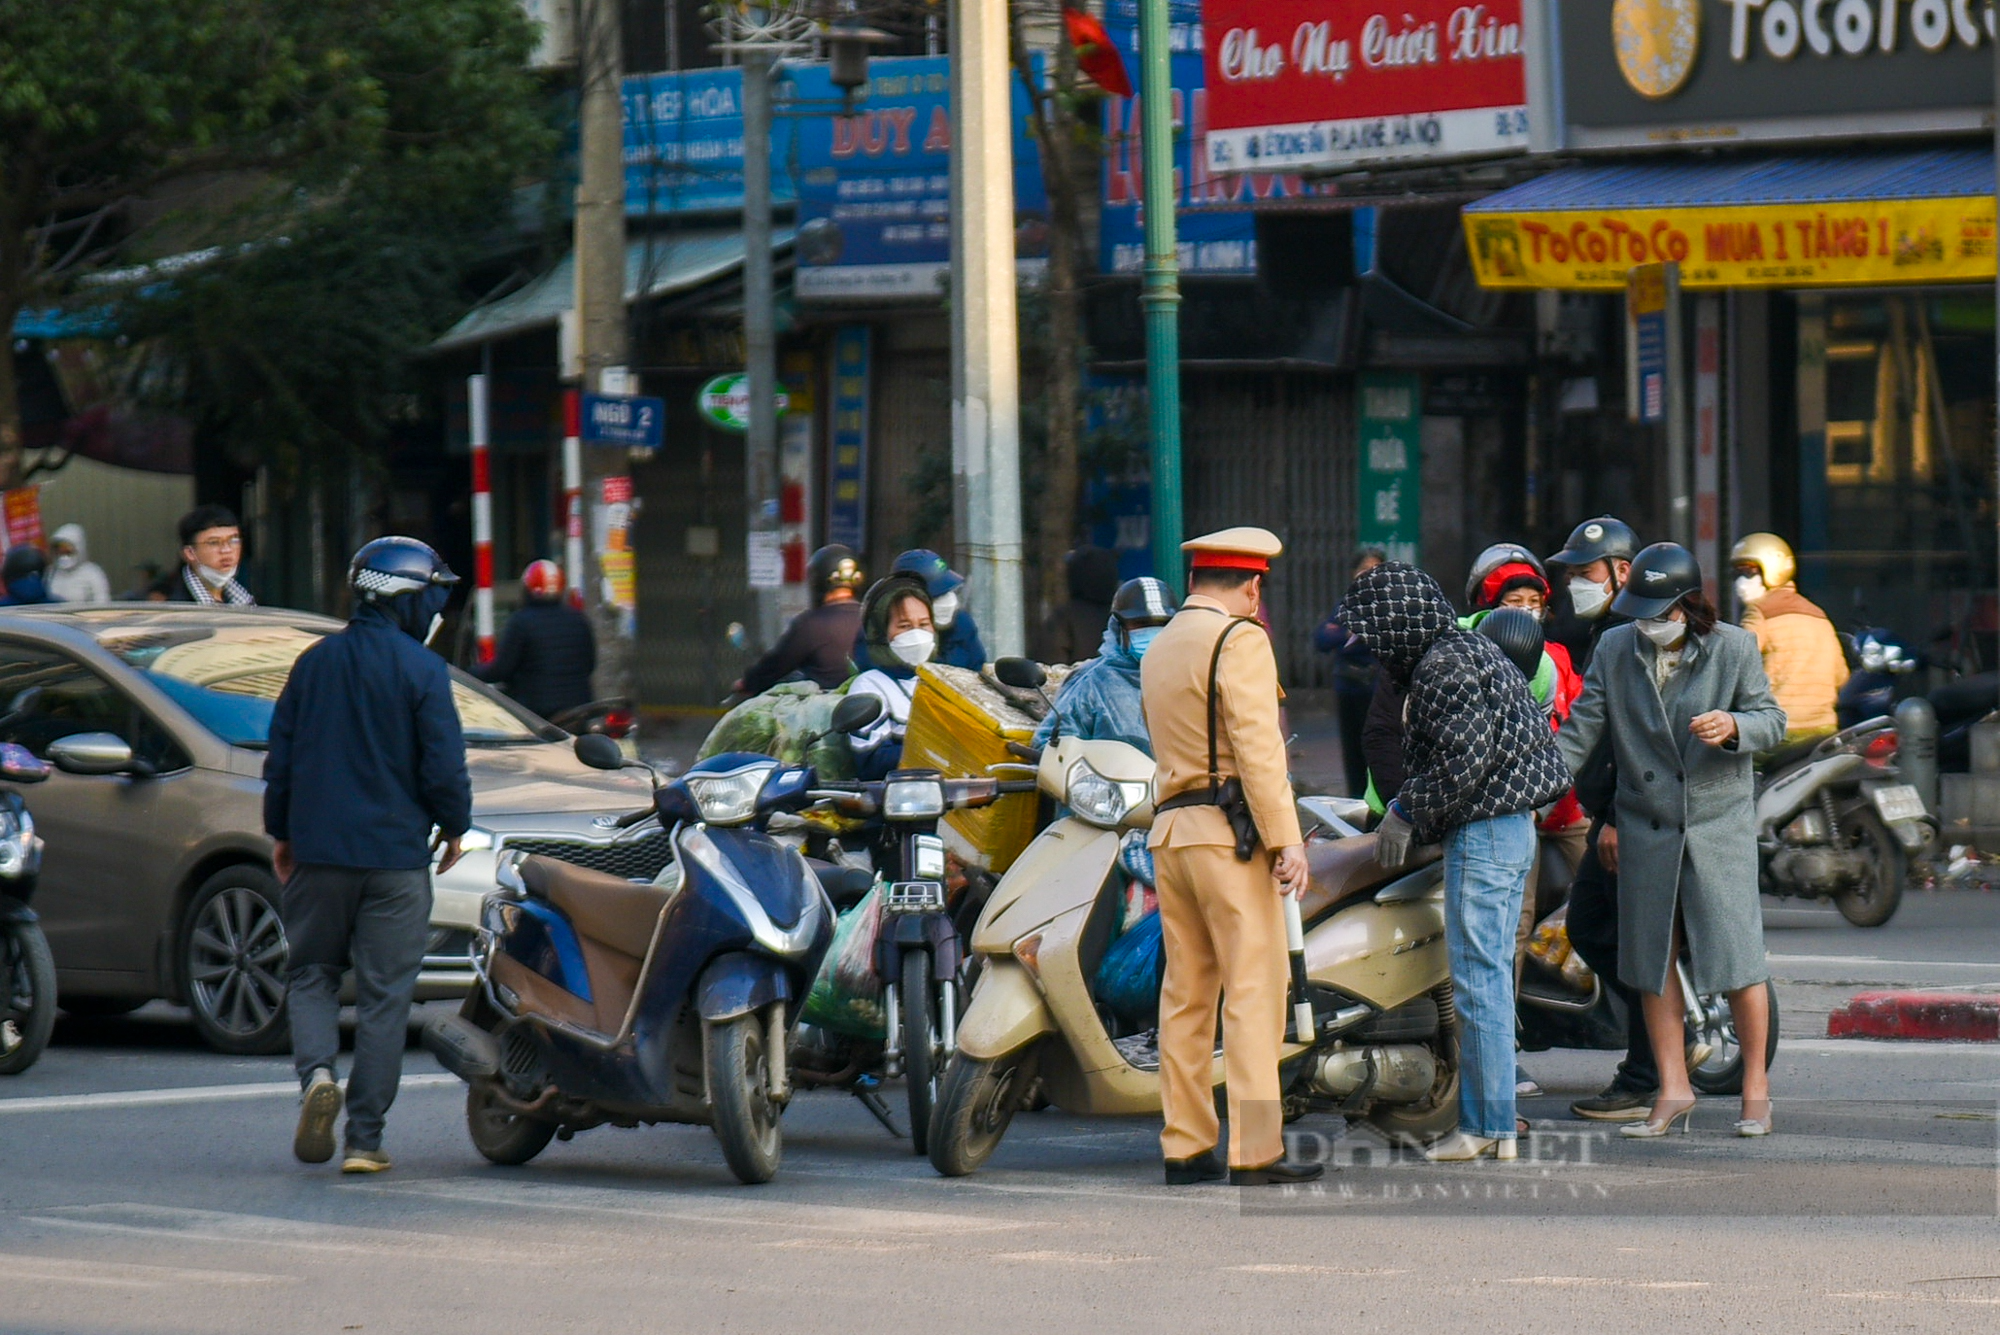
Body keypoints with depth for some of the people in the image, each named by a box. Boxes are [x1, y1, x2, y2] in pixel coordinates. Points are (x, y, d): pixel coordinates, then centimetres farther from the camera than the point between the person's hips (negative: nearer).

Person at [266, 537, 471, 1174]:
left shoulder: (314, 663, 6)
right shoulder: (421, 670, -8)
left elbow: (280, 758, 10)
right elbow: (444, 765, -10)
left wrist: (280, 832, 22)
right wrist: (454, 827, 8)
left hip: (319, 852, 3)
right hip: (396, 854, -3)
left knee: (313, 974, 16)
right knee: (383, 995, 3)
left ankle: (317, 1070, -12)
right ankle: (364, 1138, 1)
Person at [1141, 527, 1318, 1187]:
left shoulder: (1159, 649, 19)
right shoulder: (1239, 639, -7)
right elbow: (1257, 744, -15)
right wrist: (1286, 838, -16)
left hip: (1170, 831, 8)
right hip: (1229, 832, -8)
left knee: (1186, 991, 8)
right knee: (1254, 990, -8)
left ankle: (1184, 1145, 6)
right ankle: (1256, 1150, -12)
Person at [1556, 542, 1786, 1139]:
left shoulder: (1734, 648, -4)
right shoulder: (1614, 650, 4)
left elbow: (1773, 720, 0)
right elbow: (1580, 731, 7)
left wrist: (1734, 726, -22)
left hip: (1719, 826, -3)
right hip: (1646, 831, 3)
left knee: (1736, 959, -5)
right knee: (1652, 960, 5)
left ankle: (1756, 1086, 8)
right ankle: (1672, 1089, 15)